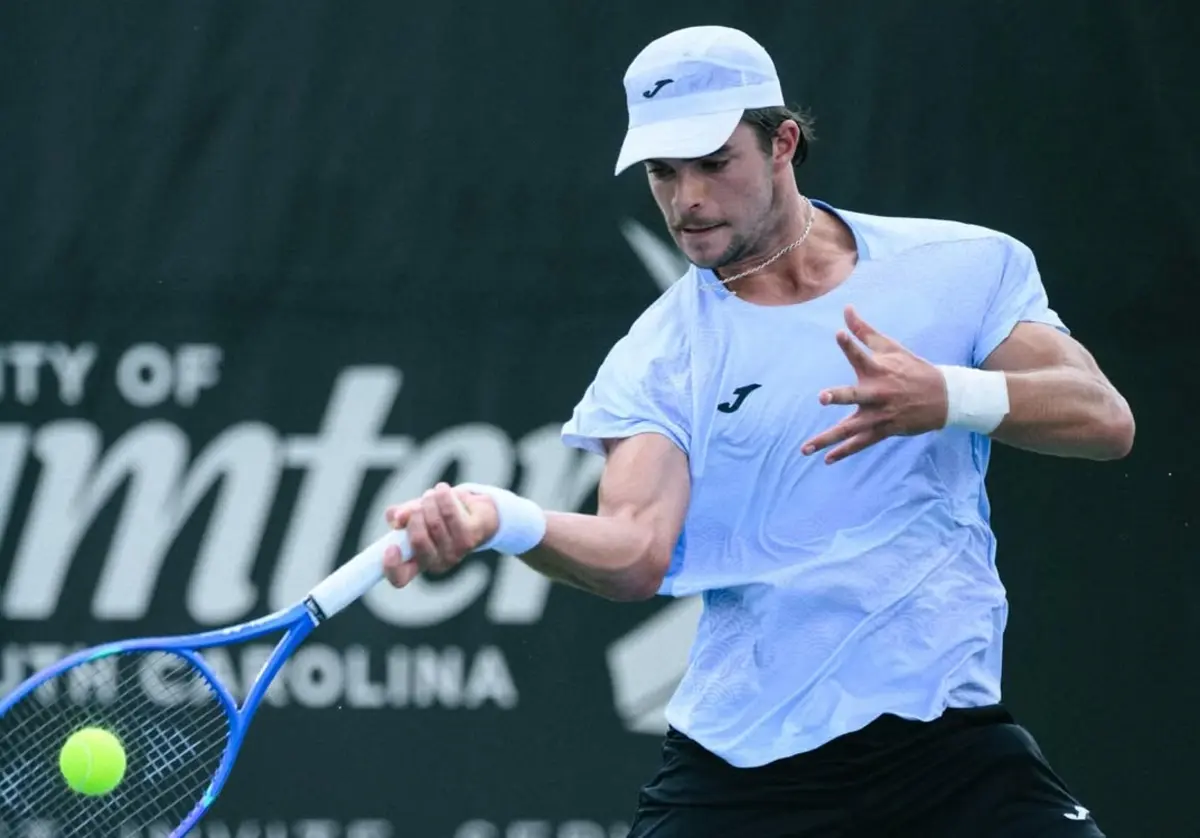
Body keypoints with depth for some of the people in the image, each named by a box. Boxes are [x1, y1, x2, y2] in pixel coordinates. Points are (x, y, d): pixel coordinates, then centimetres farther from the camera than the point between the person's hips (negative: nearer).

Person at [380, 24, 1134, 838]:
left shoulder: (963, 268, 3)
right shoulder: (659, 358, 2)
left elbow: (1104, 420, -6)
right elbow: (634, 551, -13)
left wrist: (949, 397, -24)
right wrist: (501, 519, -33)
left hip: (945, 735, 0)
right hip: (735, 762, 0)